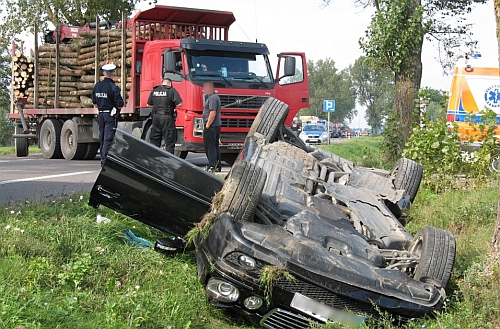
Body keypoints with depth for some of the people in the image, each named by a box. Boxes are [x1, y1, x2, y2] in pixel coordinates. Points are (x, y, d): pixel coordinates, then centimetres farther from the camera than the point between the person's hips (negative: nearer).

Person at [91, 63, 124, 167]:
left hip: (101, 114, 6)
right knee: (108, 138, -6)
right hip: (111, 115, -6)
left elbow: (94, 103, 12)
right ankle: (105, 161, -10)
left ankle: (102, 159, 22)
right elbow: (120, 105, -16)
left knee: (102, 138, 15)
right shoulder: (113, 87, -15)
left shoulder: (97, 86, 5)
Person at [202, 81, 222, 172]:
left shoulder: (212, 98, -16)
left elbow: (213, 113, -23)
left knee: (210, 147, -7)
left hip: (211, 126, -11)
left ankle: (212, 166, -8)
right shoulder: (215, 97, 17)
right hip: (217, 125, 11)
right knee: (215, 146, 14)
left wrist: (207, 125, -19)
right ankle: (218, 166, 17)